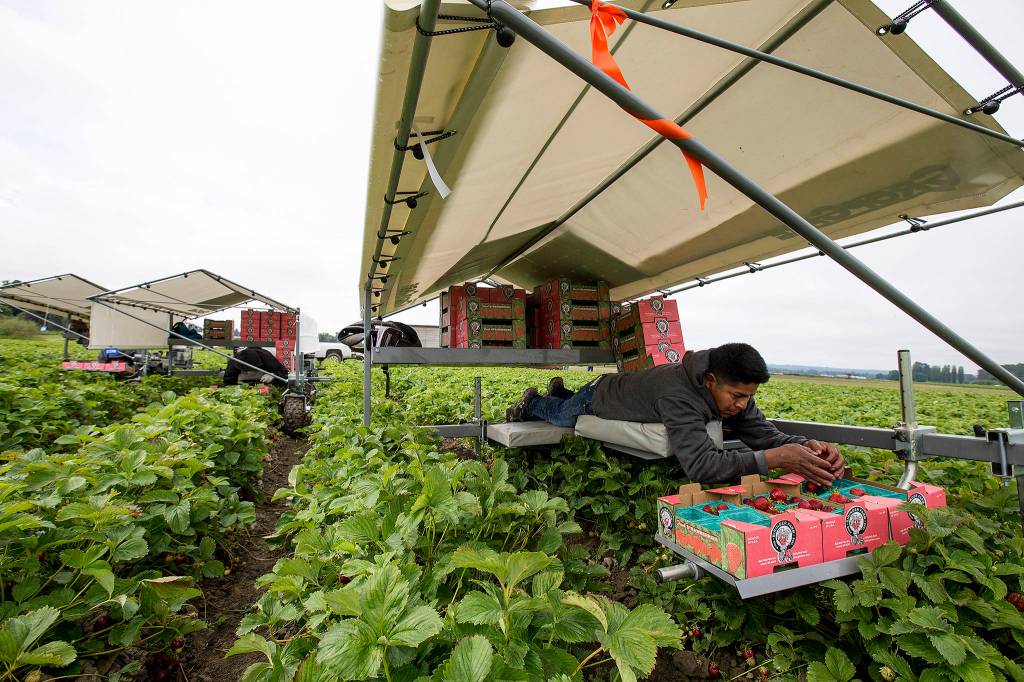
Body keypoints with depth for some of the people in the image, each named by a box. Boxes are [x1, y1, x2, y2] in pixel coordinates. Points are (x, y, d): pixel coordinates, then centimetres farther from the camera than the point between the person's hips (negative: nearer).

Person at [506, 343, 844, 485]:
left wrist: (808, 446, -41)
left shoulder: (733, 390, -25)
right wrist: (774, 458, -60)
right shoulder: (679, 395, -50)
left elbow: (764, 433, -21)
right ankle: (531, 402, 54)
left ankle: (560, 389, 65)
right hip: (600, 394, -7)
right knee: (560, 416, 25)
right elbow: (700, 465, -56)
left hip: (625, 384, 7)